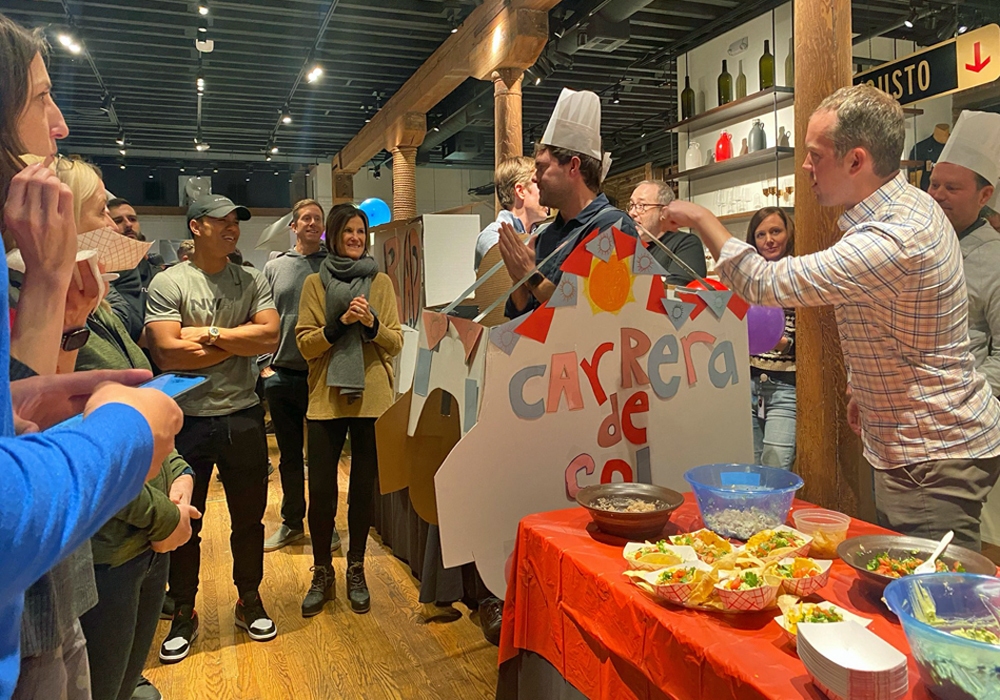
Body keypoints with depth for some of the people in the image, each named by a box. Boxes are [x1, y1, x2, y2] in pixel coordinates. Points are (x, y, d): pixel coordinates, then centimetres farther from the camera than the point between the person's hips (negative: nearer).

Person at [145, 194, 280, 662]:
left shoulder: (252, 282, 5)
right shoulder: (169, 283, -4)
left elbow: (270, 337, -9)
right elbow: (168, 352, -16)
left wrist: (209, 333, -12)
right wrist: (240, 341, -9)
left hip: (243, 416, 2)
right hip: (188, 418, -2)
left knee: (249, 518, 13)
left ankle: (249, 601, 33)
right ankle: (183, 613, 31)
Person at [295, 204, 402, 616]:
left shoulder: (381, 282, 7)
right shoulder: (315, 284, 5)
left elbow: (396, 343, 2)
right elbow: (305, 345, -2)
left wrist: (372, 324, -17)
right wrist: (340, 323, -16)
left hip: (371, 399, 1)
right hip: (326, 400, 0)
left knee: (363, 486, 8)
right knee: (321, 490, 1)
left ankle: (356, 571, 24)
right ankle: (322, 574, 21)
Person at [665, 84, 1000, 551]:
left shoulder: (892, 240, -30)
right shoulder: (906, 206, 6)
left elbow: (766, 282, -28)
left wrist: (702, 219, -14)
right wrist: (865, 388, 19)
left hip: (934, 461, -10)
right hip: (913, 446, 10)